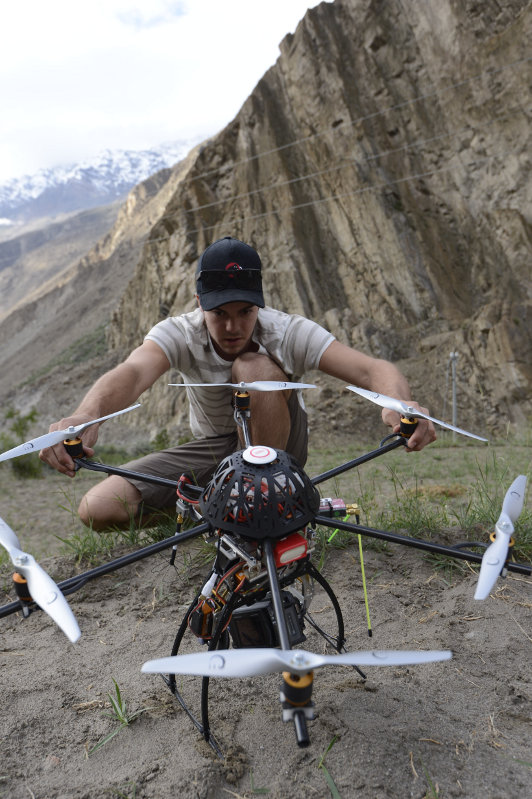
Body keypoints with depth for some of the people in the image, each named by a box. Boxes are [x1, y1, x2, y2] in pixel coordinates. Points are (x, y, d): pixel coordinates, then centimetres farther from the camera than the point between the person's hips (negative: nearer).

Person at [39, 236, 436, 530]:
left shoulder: (288, 332, -23)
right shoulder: (178, 333, -20)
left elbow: (371, 369, -36)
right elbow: (133, 372, -42)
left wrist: (399, 404, -60)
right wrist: (85, 415, -64)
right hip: (213, 449, 2)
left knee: (257, 367, -34)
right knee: (98, 510, -16)